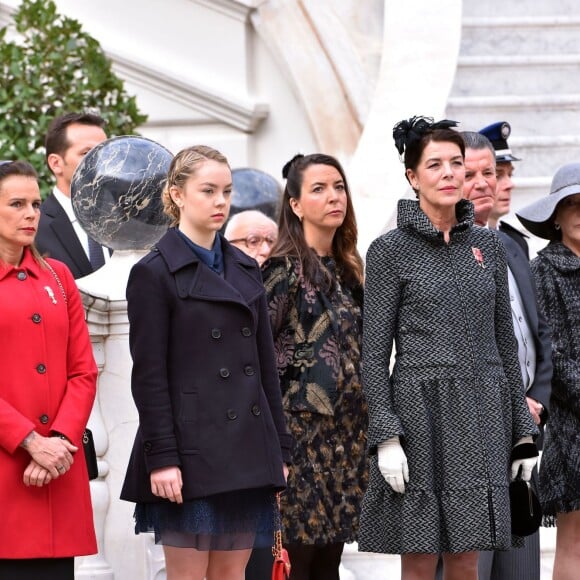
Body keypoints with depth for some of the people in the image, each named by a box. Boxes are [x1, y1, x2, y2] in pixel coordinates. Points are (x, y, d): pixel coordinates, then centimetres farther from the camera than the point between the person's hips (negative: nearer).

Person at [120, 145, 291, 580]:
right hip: (193, 450, -6)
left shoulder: (246, 270, 15)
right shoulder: (154, 273, -3)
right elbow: (149, 375, -8)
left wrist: (279, 449, 11)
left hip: (248, 448, 6)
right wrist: (162, 457, -15)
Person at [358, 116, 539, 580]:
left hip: (482, 416, 4)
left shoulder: (488, 245, 11)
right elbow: (374, 352, -4)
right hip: (421, 410, -4)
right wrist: (385, 434, -13)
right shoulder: (390, 250, -1)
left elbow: (505, 342, 14)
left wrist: (523, 431, 9)